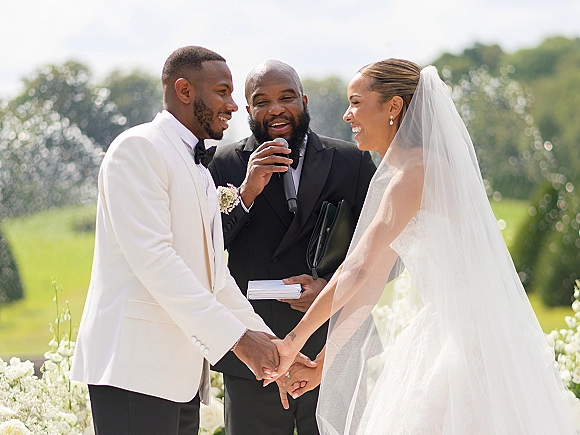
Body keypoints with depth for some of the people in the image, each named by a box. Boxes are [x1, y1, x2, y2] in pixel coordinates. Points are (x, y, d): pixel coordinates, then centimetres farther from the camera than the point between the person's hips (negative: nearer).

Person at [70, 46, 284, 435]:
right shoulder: (139, 148, -7)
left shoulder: (199, 167, 23)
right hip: (135, 364, -9)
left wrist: (268, 343, 12)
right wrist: (237, 338, -19)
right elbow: (152, 257, -18)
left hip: (183, 373, 9)